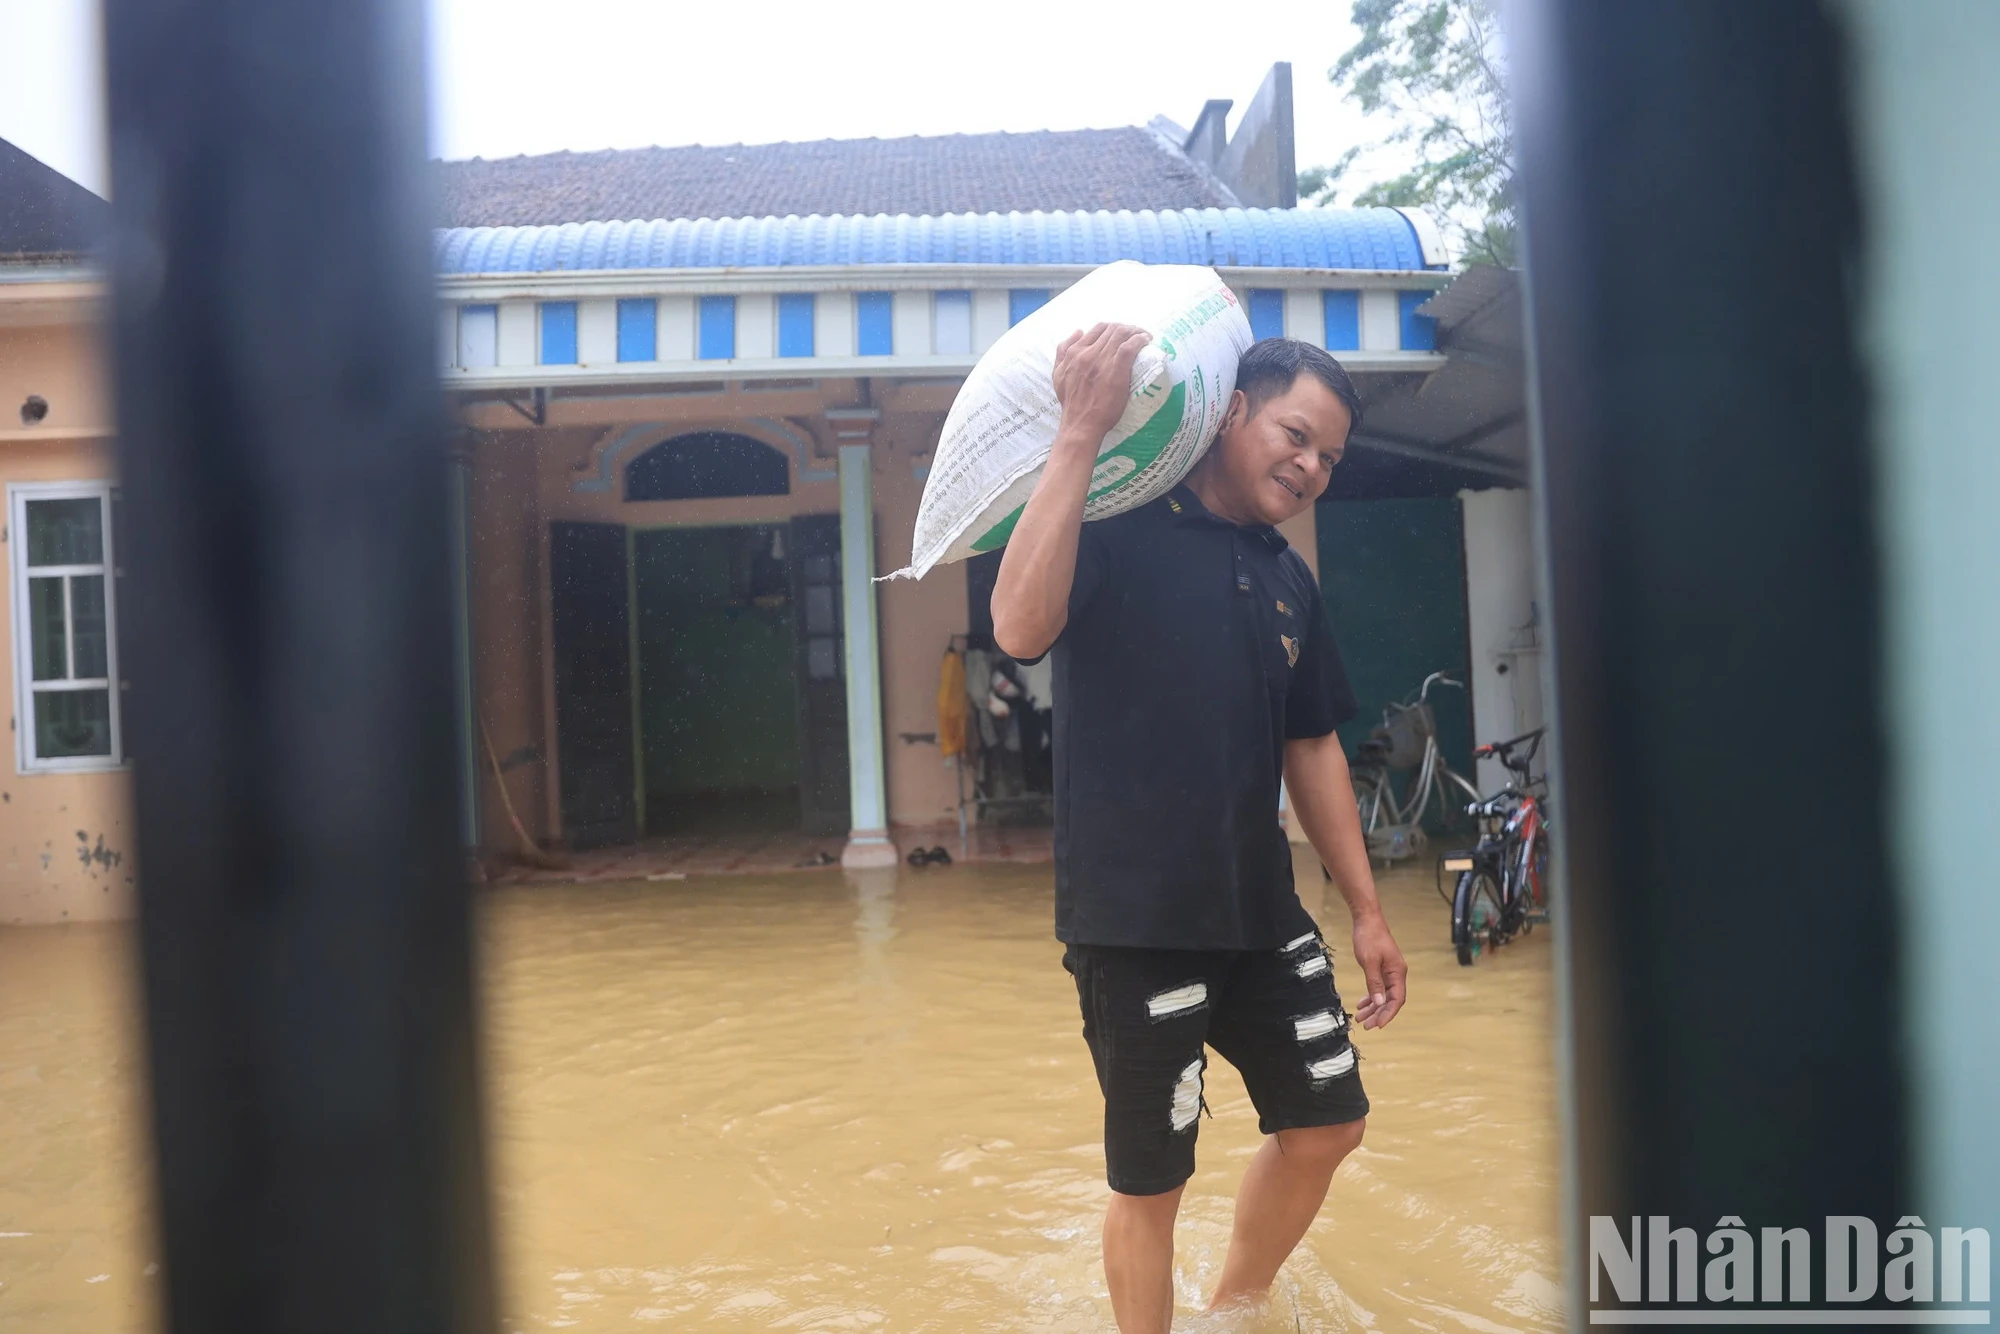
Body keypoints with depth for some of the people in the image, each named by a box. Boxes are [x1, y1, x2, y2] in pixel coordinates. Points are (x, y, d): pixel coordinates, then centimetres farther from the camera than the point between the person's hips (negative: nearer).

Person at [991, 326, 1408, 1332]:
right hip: (1134, 924, -7)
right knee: (1151, 1181, 5)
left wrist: (1367, 909, 16)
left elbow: (1311, 747, 16)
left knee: (1326, 1124, 16)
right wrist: (1081, 435, -31)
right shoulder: (1118, 526, -10)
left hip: (1262, 918, 7)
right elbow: (1021, 628, -30)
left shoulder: (1288, 581, 10)